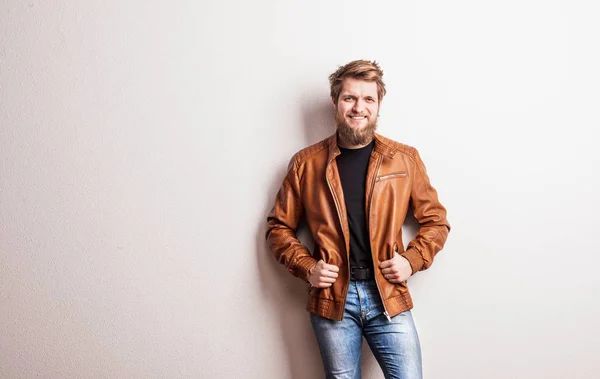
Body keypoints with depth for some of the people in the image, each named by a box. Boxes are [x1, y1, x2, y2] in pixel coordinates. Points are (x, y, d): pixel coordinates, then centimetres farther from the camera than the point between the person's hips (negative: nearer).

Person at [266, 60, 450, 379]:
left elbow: (435, 221, 9)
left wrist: (412, 260, -7)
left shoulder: (405, 159, 2)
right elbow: (279, 227, 8)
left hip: (389, 295, 0)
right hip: (332, 297, 0)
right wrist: (306, 268, -7)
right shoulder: (305, 162, 1)